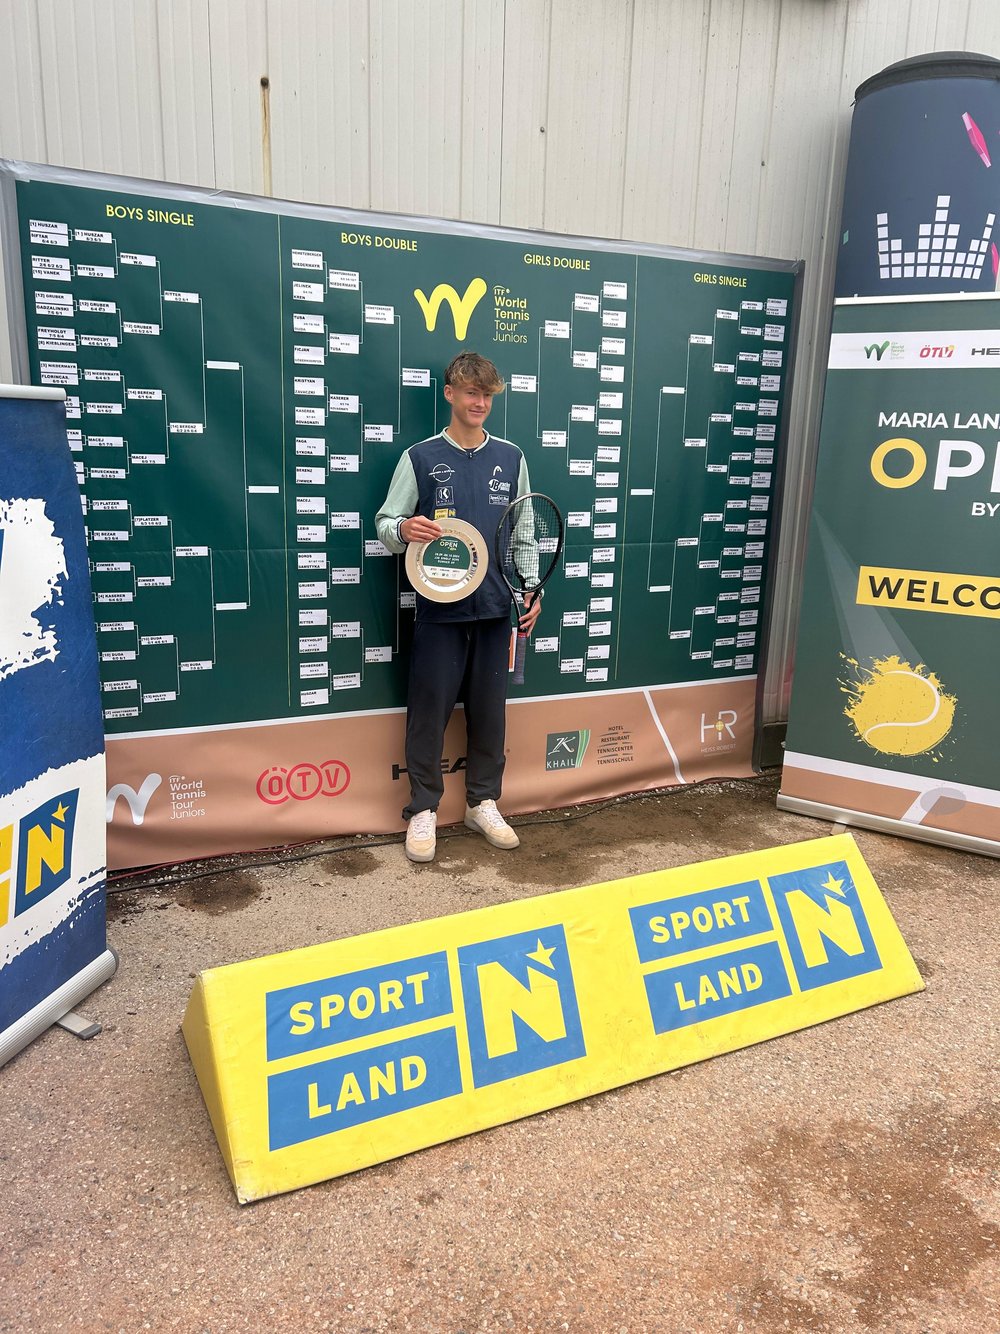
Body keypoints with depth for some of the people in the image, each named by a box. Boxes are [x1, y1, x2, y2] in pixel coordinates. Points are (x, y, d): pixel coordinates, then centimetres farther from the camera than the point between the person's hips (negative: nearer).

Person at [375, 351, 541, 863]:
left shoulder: (511, 457, 9)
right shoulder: (420, 457, 0)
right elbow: (385, 524, 2)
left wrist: (532, 589, 6)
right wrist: (403, 529, -20)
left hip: (495, 609, 3)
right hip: (438, 610, -2)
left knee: (489, 709, 10)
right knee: (428, 710, 2)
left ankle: (482, 802, 25)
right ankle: (423, 809, 16)